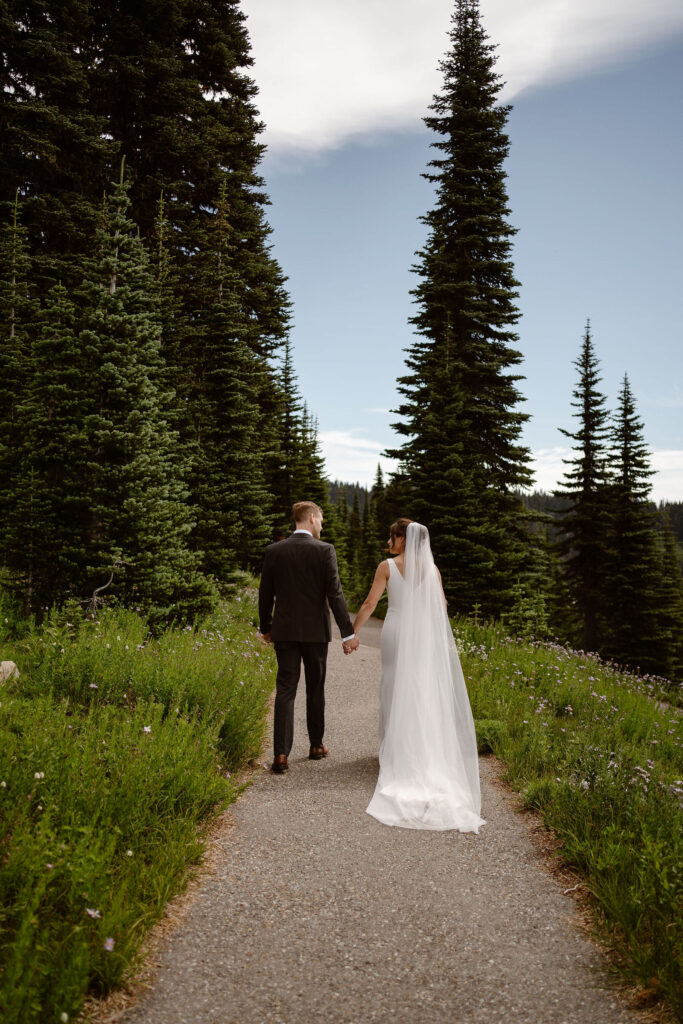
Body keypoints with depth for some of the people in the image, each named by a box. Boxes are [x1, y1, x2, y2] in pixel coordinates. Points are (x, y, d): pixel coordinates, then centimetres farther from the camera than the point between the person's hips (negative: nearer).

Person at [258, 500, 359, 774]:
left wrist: (265, 627, 18)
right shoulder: (324, 550, -8)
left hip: (284, 631, 2)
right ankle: (316, 745, 26)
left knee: (285, 690, 2)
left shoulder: (274, 550, 1)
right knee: (315, 689, 14)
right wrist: (347, 632, -9)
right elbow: (335, 593, -12)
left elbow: (265, 593, 5)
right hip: (315, 630, -1)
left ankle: (281, 755, -5)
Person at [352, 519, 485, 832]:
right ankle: (426, 751, 16)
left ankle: (398, 750, 13)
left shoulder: (387, 566, -5)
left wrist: (352, 631, -1)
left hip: (396, 632, -2)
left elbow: (370, 603, -8)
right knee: (425, 691, 10)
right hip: (426, 635, 2)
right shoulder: (431, 567, 3)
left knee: (397, 689, 8)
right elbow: (441, 605, 7)